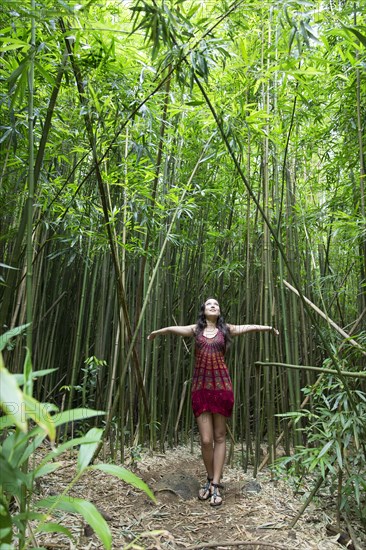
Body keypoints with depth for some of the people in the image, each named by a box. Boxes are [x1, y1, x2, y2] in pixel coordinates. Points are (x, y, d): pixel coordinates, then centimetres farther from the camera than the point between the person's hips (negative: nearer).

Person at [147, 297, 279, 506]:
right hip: (201, 386, 0)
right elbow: (173, 329, 20)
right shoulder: (196, 329, 9)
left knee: (219, 436, 6)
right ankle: (210, 480, 23)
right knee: (206, 439, 0)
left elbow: (250, 327, 2)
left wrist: (268, 328, -8)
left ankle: (216, 485, 16)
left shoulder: (226, 329, 8)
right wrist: (157, 332, 34)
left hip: (222, 385, 0)